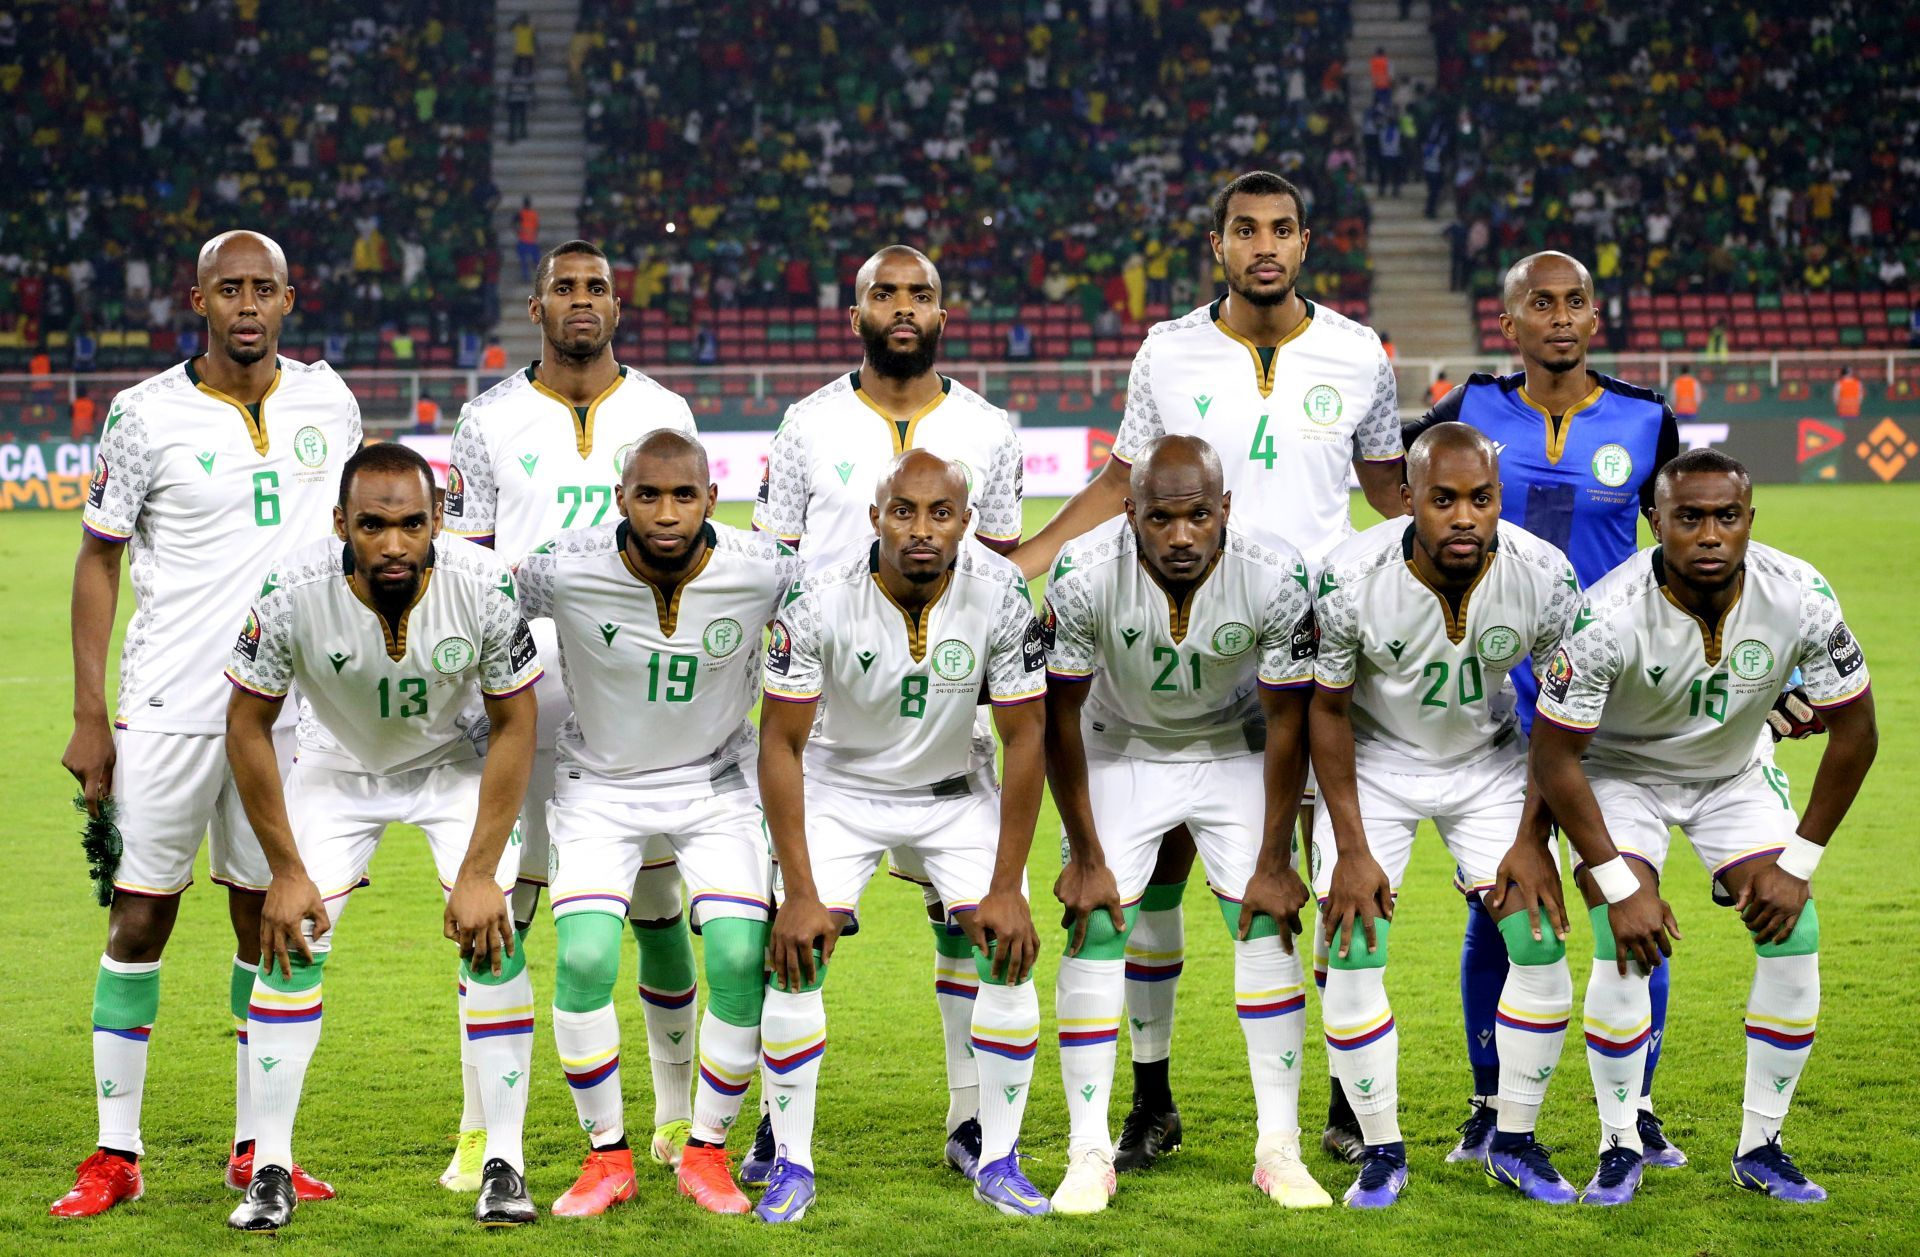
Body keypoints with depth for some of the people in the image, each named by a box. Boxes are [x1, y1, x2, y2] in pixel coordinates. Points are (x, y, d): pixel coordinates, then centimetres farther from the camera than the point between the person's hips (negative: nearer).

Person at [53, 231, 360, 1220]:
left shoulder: (325, 400, 5)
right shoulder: (147, 416, -6)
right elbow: (99, 560, 0)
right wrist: (89, 716, -5)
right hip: (172, 708, -3)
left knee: (268, 919, 7)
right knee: (139, 915, -1)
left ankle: (256, 1147, 16)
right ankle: (116, 1152, 5)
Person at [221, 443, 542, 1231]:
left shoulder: (484, 588, -31)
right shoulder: (293, 592, -31)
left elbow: (513, 727, -17)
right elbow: (247, 728, -16)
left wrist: (480, 872, -19)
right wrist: (285, 868, -14)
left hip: (456, 761, 0)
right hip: (339, 764, 0)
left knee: (492, 936, -14)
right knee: (290, 942, -10)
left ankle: (504, 1163, -4)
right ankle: (270, 1169, -2)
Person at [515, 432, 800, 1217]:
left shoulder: (763, 575, -22)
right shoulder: (566, 571, -25)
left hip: (715, 782, 1)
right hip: (601, 782, -1)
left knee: (742, 960, -15)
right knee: (584, 960, -18)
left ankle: (706, 1151, 6)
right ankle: (607, 1157, 2)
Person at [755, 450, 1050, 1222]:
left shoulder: (999, 594, -24)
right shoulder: (821, 600, -27)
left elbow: (1024, 737, -15)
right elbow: (781, 743, -20)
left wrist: (1006, 886, -16)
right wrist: (800, 892, -22)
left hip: (956, 789, 1)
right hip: (840, 786, -1)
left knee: (1009, 950, -10)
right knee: (797, 955, -14)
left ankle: (999, 1162, 3)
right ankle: (791, 1165, 0)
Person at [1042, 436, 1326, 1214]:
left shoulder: (1273, 578, -29)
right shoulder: (1086, 575, -30)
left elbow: (1287, 724, -16)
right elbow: (1060, 719, -16)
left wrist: (1274, 862, -12)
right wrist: (1086, 857, -12)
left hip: (1234, 751, 0)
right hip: (1121, 750, 0)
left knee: (1268, 929, -8)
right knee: (1095, 933, -10)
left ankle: (1278, 1149, 0)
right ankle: (1089, 1155, -2)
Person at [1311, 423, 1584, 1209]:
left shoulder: (1544, 579, -24)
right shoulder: (1352, 581, -29)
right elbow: (1327, 710, -14)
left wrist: (1533, 840, -9)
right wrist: (1351, 849, -13)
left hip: (1488, 761, 2)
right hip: (1374, 762, -2)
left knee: (1540, 944, -7)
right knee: (1352, 957, -12)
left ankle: (1514, 1142, 10)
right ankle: (1381, 1152, 4)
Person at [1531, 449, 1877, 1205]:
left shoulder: (1798, 598, -26)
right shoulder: (1610, 616, -34)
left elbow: (1854, 731, -12)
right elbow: (1554, 757, -24)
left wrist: (1797, 863, -13)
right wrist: (1620, 885, -24)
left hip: (1734, 774, 3)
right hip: (1621, 771, -3)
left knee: (1795, 940, -11)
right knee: (1626, 950, -21)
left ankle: (1761, 1148, 5)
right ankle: (1620, 1147, -2)